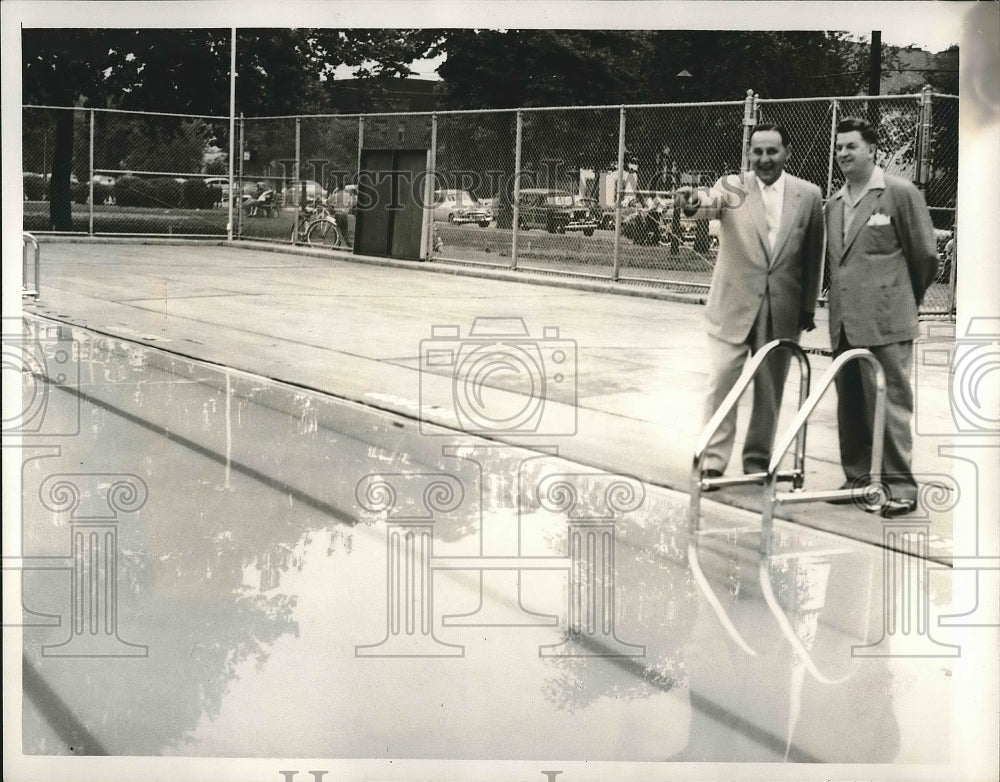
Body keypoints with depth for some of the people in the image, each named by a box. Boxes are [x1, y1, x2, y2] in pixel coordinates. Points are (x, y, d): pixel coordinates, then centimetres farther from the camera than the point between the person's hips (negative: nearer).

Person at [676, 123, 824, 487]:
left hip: (782, 311, 1)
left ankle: (757, 460, 24)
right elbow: (712, 202, -25)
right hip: (734, 305, -1)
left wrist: (808, 307, 7)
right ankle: (712, 463, 6)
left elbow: (813, 255, 6)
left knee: (769, 391, 10)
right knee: (721, 385, -2)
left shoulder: (808, 195, 2)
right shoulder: (732, 186, -3)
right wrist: (695, 201, -49)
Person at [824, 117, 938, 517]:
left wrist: (906, 299, 10)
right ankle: (857, 478, 22)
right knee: (850, 405, 11)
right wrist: (839, 308, 15)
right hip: (844, 322, 7)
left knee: (889, 402, -5)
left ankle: (898, 485, 2)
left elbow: (925, 255, -1)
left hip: (884, 321, -7)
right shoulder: (834, 203, 15)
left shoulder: (901, 193, -5)